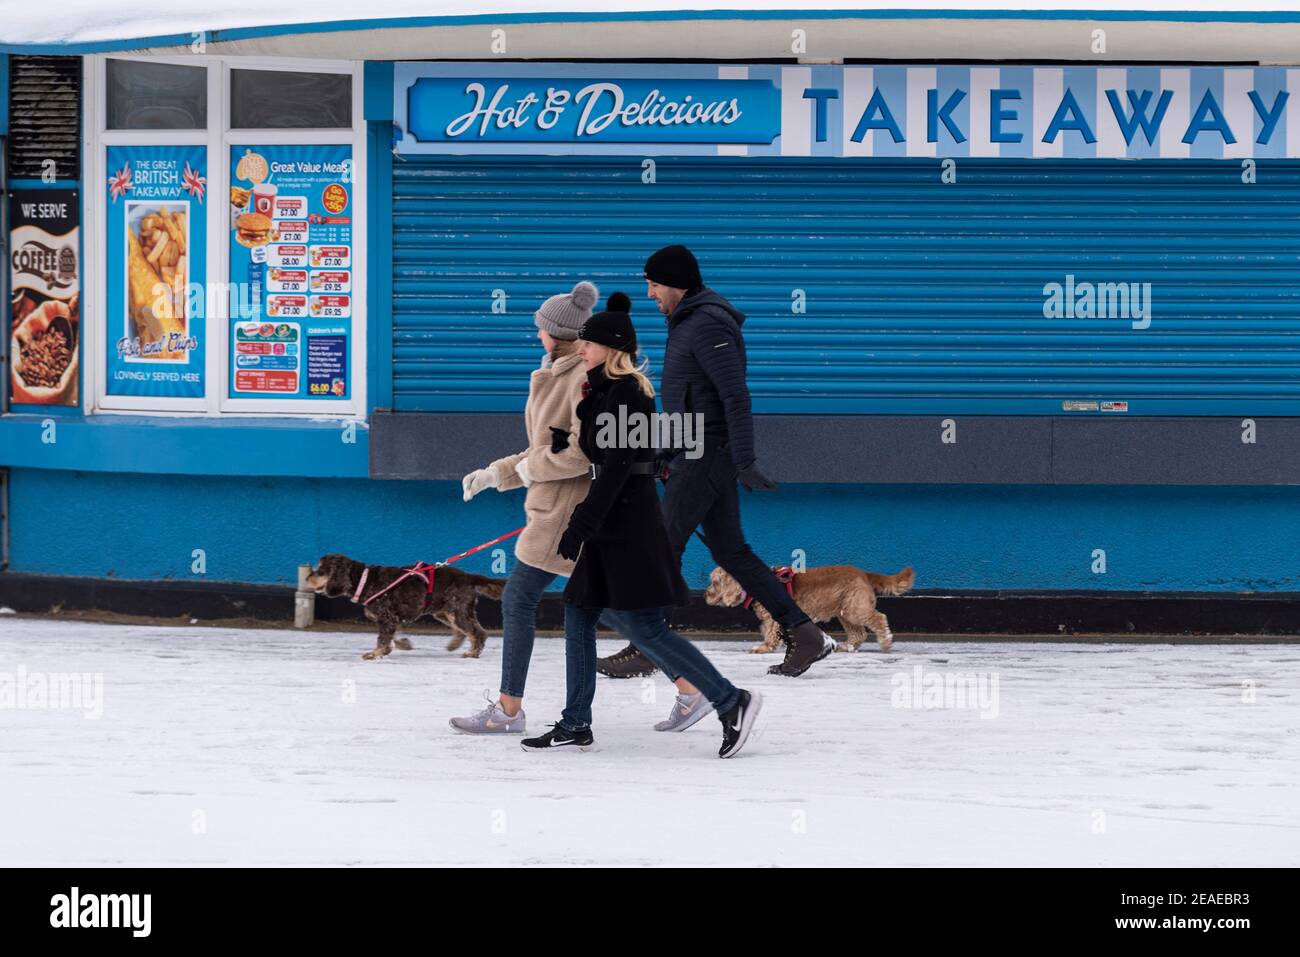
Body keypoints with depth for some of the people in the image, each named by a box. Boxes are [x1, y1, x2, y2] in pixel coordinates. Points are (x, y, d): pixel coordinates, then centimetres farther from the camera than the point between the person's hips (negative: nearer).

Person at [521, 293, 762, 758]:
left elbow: (617, 467, -22)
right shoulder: (607, 392, 15)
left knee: (643, 627, -10)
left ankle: (731, 701, -8)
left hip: (628, 524, -10)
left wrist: (582, 523, -22)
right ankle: (575, 725, 14)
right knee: (578, 617, 11)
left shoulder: (625, 393, -15)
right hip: (615, 524, 10)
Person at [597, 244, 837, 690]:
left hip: (708, 454, -10)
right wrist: (665, 454, 27)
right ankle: (804, 635, 9)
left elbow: (735, 396, -21)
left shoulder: (707, 325, -15)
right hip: (698, 453, 10)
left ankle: (645, 649, -1)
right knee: (730, 552, 9)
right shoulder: (687, 322, 17)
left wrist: (745, 462, -24)